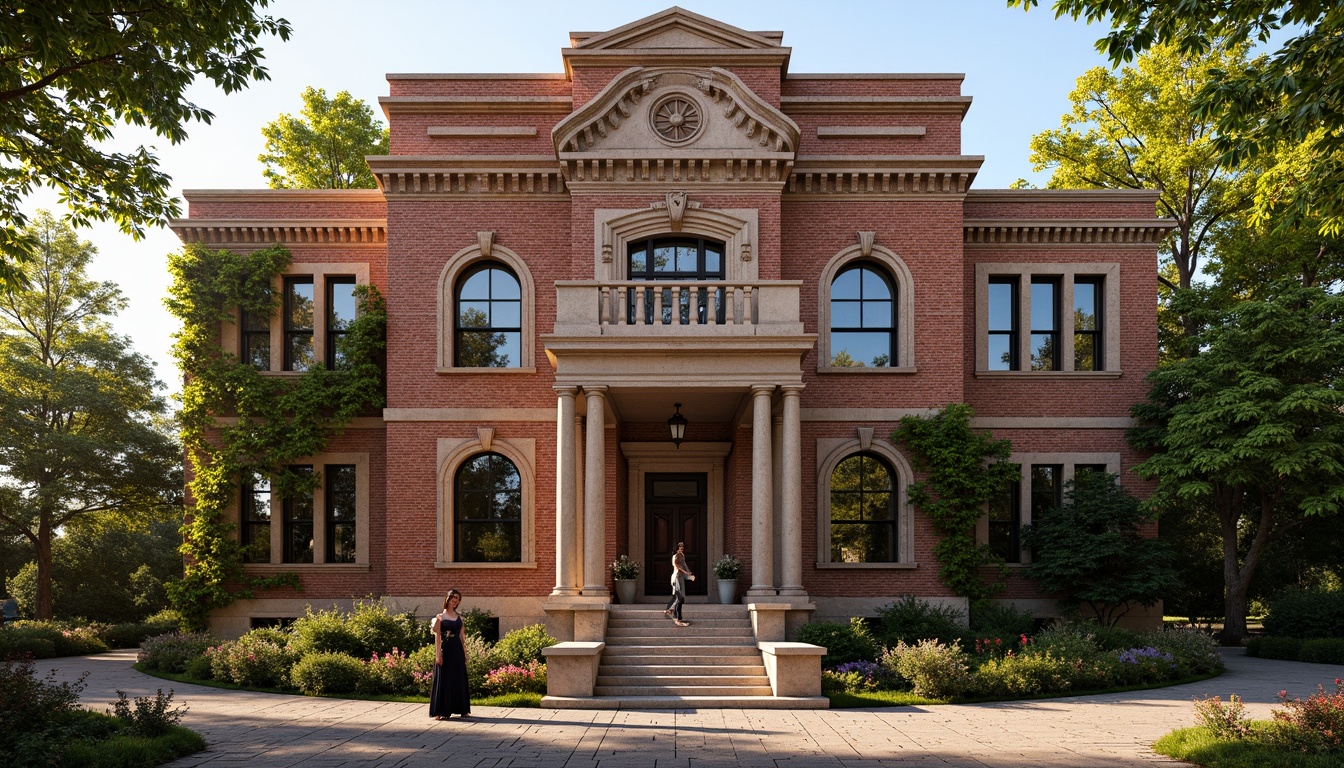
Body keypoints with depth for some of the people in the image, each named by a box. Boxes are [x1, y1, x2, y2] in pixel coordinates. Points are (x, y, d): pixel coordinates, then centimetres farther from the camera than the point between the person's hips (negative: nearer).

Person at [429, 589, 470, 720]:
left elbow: (462, 637, 13)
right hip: (445, 651, -4)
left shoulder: (459, 618, 12)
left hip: (458, 651, 5)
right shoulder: (440, 617, -1)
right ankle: (441, 711, 1)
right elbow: (437, 637, -6)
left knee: (459, 679, 9)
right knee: (443, 679, -3)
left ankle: (461, 709, 18)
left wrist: (465, 653, 9)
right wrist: (438, 655, -13)